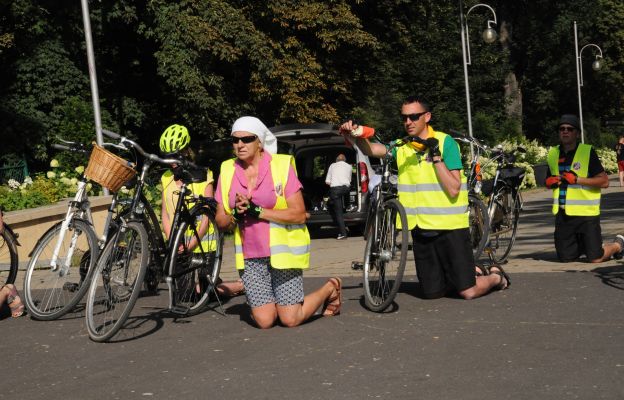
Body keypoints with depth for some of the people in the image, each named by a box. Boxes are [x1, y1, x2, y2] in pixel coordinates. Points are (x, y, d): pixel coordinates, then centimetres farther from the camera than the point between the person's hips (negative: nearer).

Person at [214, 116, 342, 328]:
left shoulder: (281, 165, -9)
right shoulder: (228, 170, 3)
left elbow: (299, 214, -14)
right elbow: (221, 222, 6)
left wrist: (257, 211, -19)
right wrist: (236, 214, -17)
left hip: (283, 251, -3)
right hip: (250, 255, 3)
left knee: (290, 319, -3)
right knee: (264, 320, -3)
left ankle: (330, 289, 23)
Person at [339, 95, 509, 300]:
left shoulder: (445, 142, -8)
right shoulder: (402, 147, 5)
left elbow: (453, 189, -15)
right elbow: (371, 149, -15)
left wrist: (436, 156, -21)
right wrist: (356, 135, -34)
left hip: (449, 226, -5)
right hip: (421, 229, 5)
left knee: (468, 292, -5)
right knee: (432, 292, 9)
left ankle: (496, 276, 27)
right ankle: (469, 272, 34)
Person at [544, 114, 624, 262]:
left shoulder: (588, 152, -6)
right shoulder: (553, 153, 9)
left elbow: (604, 181, -10)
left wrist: (577, 179, -18)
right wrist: (549, 182, 0)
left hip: (586, 213, -5)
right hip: (563, 215, 5)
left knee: (595, 259, -5)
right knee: (565, 258, 7)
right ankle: (585, 245, 37)